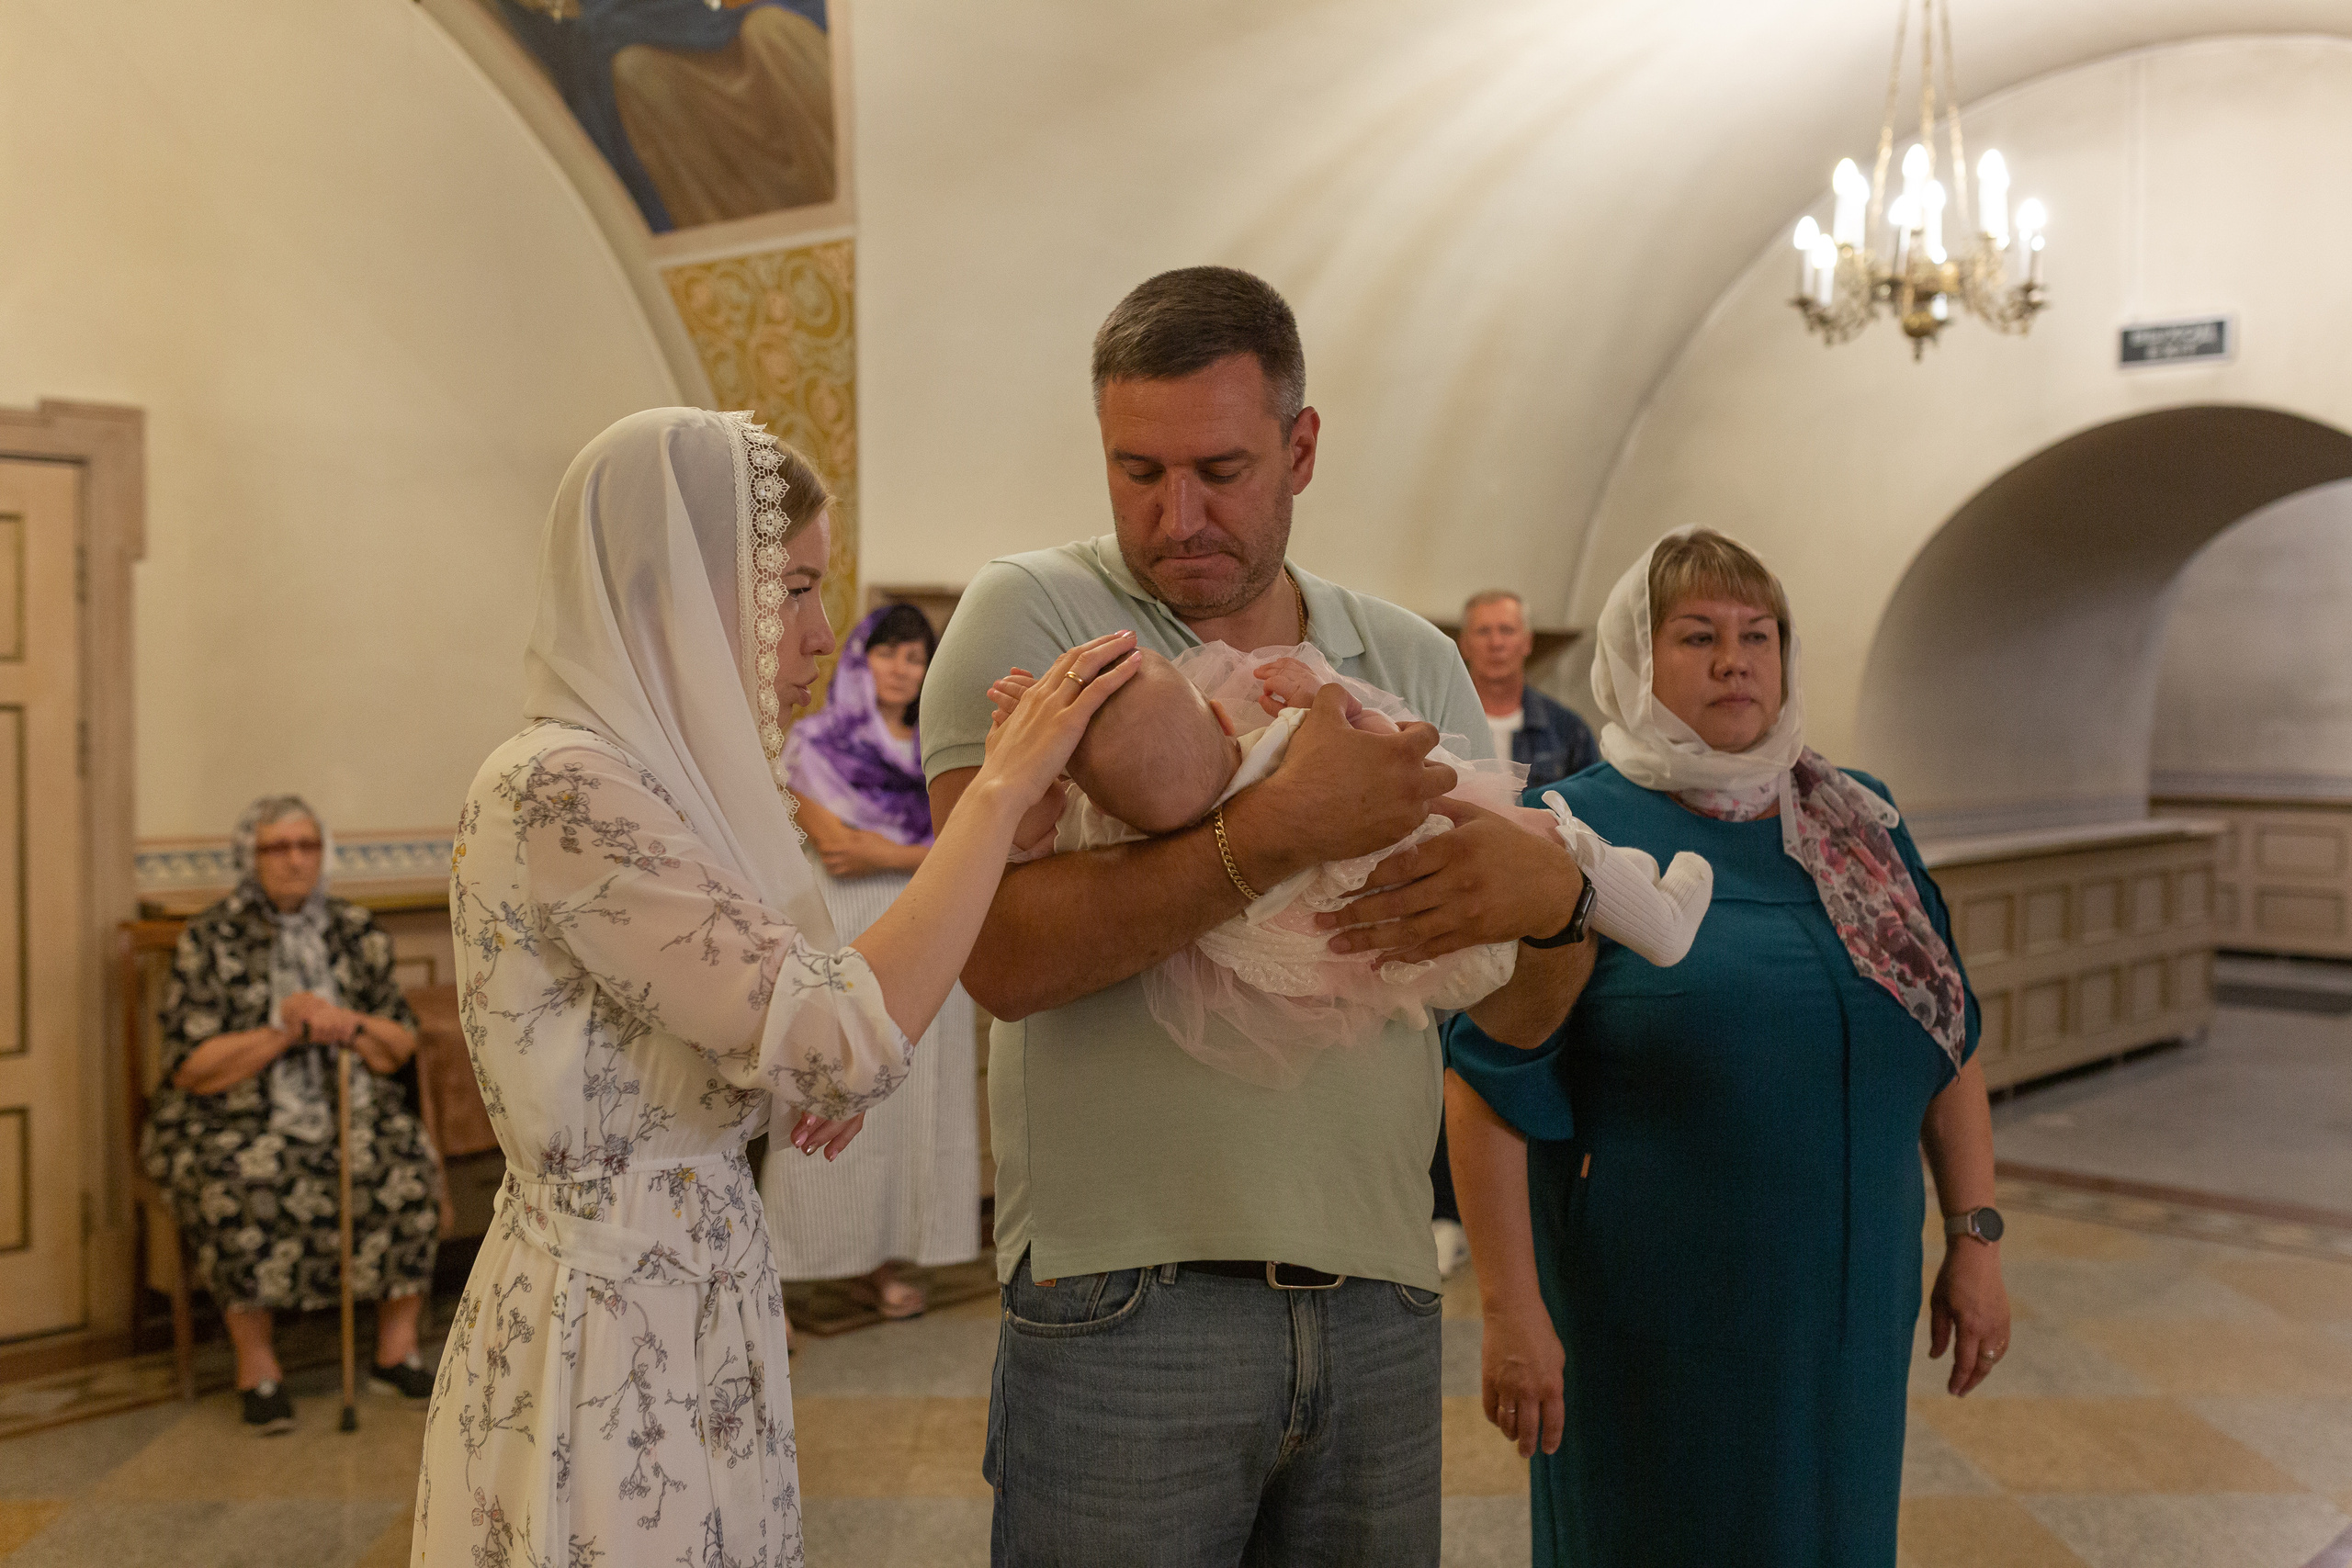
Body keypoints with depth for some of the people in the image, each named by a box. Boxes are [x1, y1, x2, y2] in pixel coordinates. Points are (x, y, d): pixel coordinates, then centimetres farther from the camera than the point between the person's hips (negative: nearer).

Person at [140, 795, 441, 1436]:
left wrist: (348, 1024, -12)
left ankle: (397, 1347, -12)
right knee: (237, 1188, -33)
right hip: (233, 1119, -3)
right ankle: (256, 1362, -16)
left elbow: (401, 1046, 9)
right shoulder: (209, 942, -2)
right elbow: (191, 1069, -8)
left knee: (408, 1164, -24)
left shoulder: (358, 932, 8)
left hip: (348, 1110, 3)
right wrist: (285, 1031, -16)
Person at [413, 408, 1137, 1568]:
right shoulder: (561, 792, -21)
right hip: (608, 1334, -9)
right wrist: (1005, 784, -21)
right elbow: (844, 1042, -28)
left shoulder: (649, 776, 8)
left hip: (693, 1324, 9)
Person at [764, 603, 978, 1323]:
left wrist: (888, 853, -9)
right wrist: (929, 846, -4)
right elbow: (834, 845, -8)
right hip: (845, 938, -4)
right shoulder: (816, 744, 3)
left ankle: (877, 1261, 9)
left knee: (909, 1097, 2)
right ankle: (777, 1268, -3)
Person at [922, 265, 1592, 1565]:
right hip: (1124, 1300, -4)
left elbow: (1520, 1017, 8)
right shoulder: (1031, 616, -3)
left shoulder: (1411, 661, 9)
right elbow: (1004, 955, -18)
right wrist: (1280, 832, -24)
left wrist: (1553, 895, -14)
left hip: (1379, 1299, 4)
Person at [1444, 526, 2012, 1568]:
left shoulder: (1858, 825, 9)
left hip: (1854, 1307, 5)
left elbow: (1950, 1038, 13)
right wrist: (1510, 1308, -16)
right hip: (1651, 1323, -5)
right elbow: (1490, 1080, -13)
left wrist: (1976, 1240, 8)